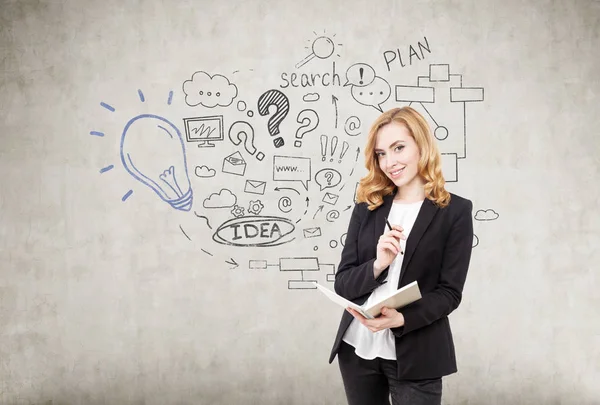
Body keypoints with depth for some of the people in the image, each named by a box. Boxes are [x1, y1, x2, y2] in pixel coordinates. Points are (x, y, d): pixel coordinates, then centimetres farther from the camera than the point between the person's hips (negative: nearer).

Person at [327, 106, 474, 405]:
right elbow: (342, 283, 3)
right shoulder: (366, 207, 6)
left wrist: (401, 319, -23)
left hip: (415, 356, -3)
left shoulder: (455, 211, -4)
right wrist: (377, 265, -16)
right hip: (356, 349, 4)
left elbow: (449, 292, -7)